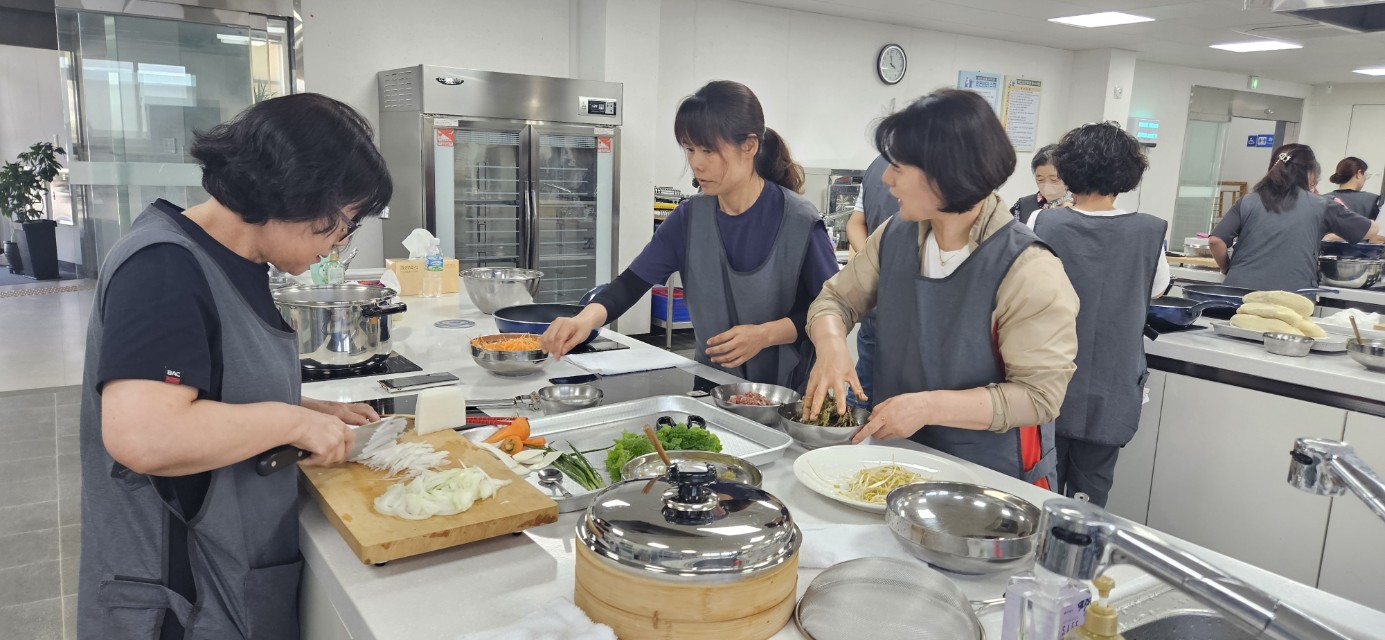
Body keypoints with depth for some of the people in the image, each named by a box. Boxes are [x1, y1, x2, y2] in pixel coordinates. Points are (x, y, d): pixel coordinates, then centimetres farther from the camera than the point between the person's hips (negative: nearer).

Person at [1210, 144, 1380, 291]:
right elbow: (1372, 231, 20)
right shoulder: (1320, 206, 8)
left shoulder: (1247, 201, 7)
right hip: (1291, 293, -1)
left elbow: (1215, 240, 0)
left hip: (1241, 288, 1)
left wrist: (1228, 269, 18)